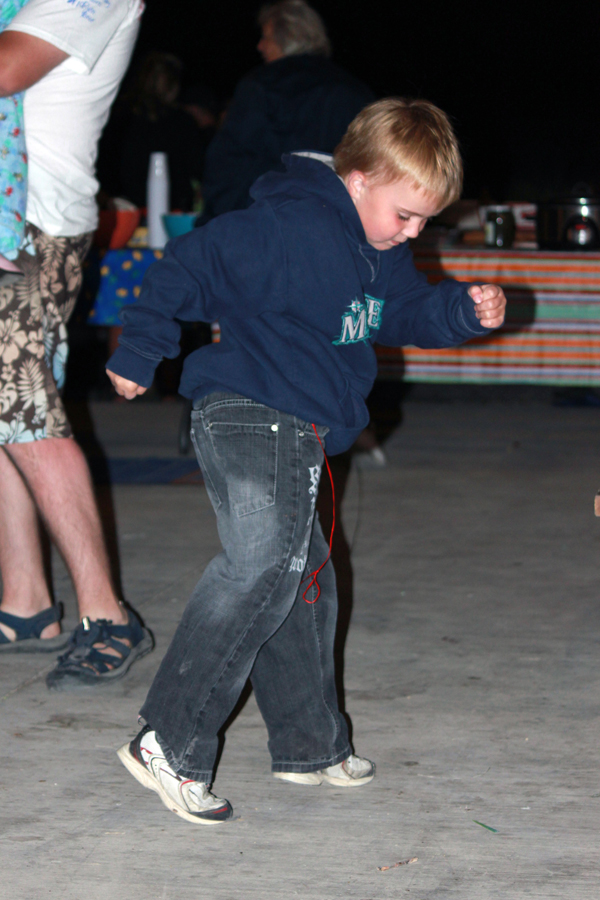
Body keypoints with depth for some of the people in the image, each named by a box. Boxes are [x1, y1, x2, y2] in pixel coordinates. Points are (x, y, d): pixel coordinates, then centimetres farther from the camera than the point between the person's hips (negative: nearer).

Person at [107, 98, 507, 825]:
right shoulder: (290, 228, -18)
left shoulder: (380, 252, 14)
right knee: (263, 564, -25)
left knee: (302, 578, 16)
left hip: (294, 435, 11)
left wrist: (466, 310, 6)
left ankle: (310, 746, 28)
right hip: (249, 417, -11)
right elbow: (188, 268, -15)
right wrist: (138, 354, -8)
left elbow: (408, 310, 28)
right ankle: (170, 744, -27)